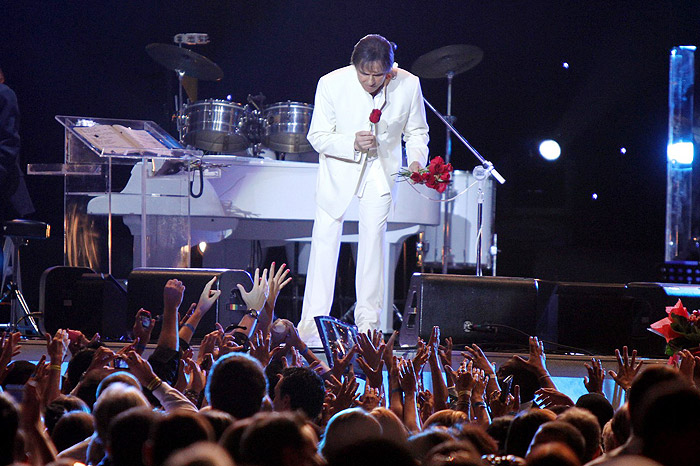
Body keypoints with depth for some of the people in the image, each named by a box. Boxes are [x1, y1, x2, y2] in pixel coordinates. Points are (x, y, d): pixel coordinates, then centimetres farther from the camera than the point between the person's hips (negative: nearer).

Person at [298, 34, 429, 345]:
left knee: (373, 236, -3)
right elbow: (317, 136, -13)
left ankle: (368, 323, 5)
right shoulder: (331, 84, -20)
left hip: (382, 167, 1)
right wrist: (353, 142, -30)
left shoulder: (408, 85, -15)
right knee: (325, 236, -6)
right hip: (340, 166, -1)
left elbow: (416, 131, 1)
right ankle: (312, 322, -1)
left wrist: (416, 160, -18)